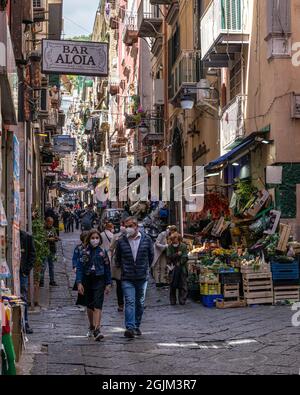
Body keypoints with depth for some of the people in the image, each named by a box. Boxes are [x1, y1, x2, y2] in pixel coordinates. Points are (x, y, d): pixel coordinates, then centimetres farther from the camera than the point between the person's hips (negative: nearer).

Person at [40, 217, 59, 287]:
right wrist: (48, 239, -20)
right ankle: (41, 281, -3)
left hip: (52, 250, 6)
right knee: (43, 266, -8)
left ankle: (52, 281, 20)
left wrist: (56, 238, -7)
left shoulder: (53, 229, 14)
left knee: (52, 266, 13)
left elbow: (56, 238, 15)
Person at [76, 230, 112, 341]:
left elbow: (107, 269, 7)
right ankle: (92, 327, 33)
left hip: (99, 281, -1)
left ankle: (97, 330, -21)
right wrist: (79, 283, -12)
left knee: (97, 305, -13)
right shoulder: (84, 252, 0)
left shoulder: (102, 252, 2)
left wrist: (108, 284, 5)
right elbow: (79, 267, -3)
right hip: (87, 281, 2)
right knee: (89, 306, 14)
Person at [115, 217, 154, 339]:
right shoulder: (121, 241, 0)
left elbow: (151, 255, 13)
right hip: (127, 278, -1)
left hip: (142, 277, 2)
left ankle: (137, 326, 23)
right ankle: (130, 328, -18)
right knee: (129, 302, -12)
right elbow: (117, 258, 14)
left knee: (140, 303, 10)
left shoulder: (146, 240, 1)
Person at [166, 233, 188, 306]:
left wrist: (178, 264, -15)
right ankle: (172, 301, 10)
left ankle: (182, 300, 5)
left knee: (183, 285, -2)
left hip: (182, 268, -1)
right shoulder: (170, 247, 3)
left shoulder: (183, 246, -3)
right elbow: (169, 257, -7)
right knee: (172, 286, 2)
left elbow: (185, 258, -8)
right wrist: (177, 254, -15)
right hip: (173, 268, 1)